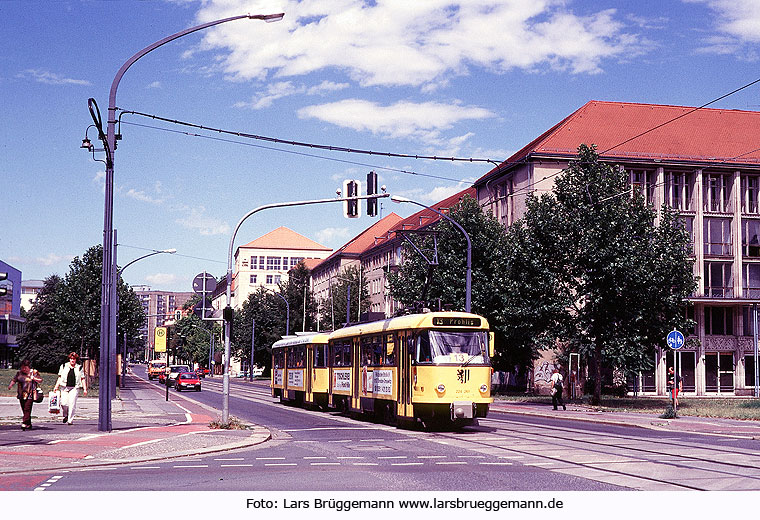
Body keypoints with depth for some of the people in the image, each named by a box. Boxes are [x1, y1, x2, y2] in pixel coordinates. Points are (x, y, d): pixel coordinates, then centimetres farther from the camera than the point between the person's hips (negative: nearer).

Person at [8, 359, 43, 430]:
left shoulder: (34, 372, 1)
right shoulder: (19, 373, 11)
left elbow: (40, 380, 4)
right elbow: (14, 380, 8)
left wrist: (34, 378, -12)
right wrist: (11, 385, -11)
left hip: (30, 395, -5)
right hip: (21, 394, 5)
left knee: (27, 409, -14)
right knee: (24, 410, 8)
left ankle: (24, 423, -19)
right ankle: (29, 424, 18)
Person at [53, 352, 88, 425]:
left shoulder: (79, 368, 11)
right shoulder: (63, 366, 12)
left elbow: (83, 379, 11)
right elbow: (60, 377, 14)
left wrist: (85, 389, 4)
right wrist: (56, 387, 6)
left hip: (74, 388, -1)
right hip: (64, 387, 1)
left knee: (72, 403, -12)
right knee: (64, 403, -11)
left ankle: (70, 420, -5)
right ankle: (65, 415, 17)